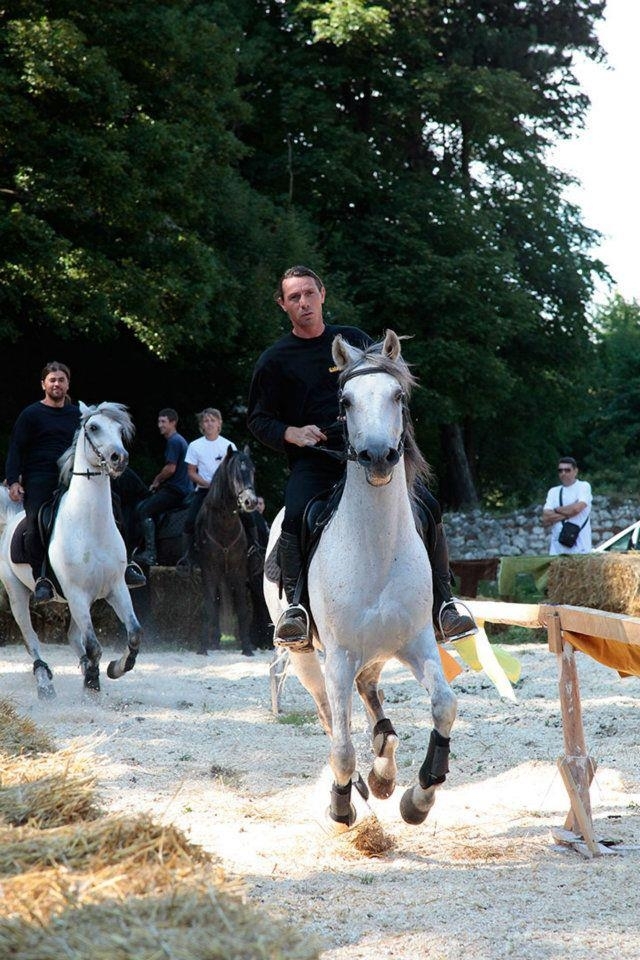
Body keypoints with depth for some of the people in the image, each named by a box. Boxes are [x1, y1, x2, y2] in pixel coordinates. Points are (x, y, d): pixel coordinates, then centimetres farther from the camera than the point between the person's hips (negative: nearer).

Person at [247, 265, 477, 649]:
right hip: (312, 460, -2)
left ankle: (444, 603, -9)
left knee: (429, 506, -16)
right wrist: (292, 433, -11)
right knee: (295, 515, -33)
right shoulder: (275, 360, 6)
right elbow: (258, 418, 8)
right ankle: (295, 606, -24)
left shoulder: (355, 341, 12)